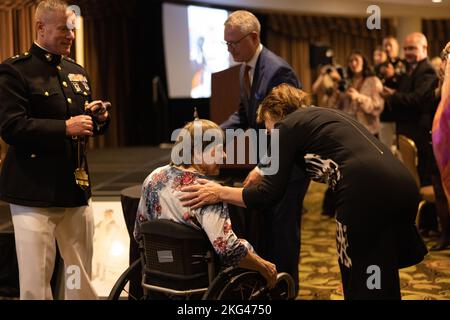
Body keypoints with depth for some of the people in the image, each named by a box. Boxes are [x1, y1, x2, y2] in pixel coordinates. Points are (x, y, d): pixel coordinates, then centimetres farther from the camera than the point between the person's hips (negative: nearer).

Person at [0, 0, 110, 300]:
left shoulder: (77, 72, 16)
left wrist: (100, 117, 0)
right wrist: (65, 128, -22)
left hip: (76, 187, 7)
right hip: (34, 191, -6)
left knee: (82, 279, 13)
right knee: (35, 282, 0)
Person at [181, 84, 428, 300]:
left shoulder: (287, 125, 8)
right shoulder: (321, 115, 30)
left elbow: (270, 193, 3)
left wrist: (220, 193, 14)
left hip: (367, 192, -8)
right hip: (403, 186, 8)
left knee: (359, 284, 8)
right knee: (383, 281, 20)